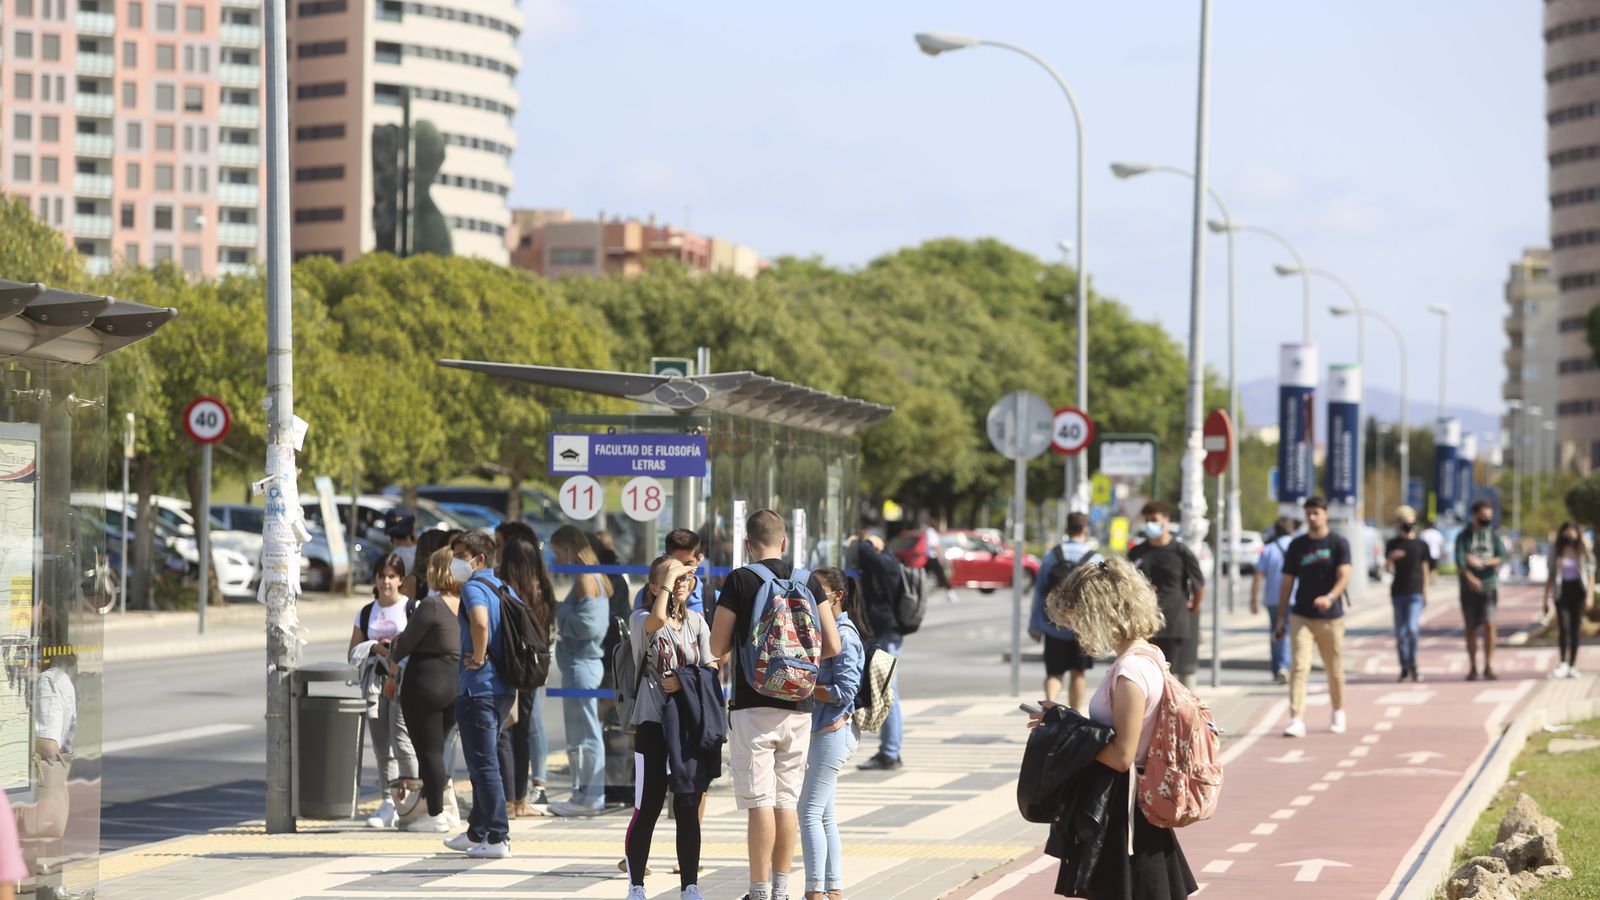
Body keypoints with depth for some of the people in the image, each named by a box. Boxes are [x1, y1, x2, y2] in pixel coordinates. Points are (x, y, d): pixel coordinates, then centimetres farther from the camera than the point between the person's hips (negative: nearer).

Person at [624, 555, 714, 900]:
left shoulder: (697, 622, 12)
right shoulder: (641, 620, -2)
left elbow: (710, 670, 8)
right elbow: (658, 619, -26)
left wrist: (684, 681, -10)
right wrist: (668, 578, -15)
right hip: (653, 725, -4)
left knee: (688, 810, 7)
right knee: (647, 810, -3)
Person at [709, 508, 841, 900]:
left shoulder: (740, 580, -7)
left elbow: (717, 648, -4)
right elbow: (832, 645, 3)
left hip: (752, 705, -4)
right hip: (798, 707, 4)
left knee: (760, 802, -4)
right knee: (787, 801, 11)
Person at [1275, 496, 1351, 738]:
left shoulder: (1339, 543, -2)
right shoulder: (1296, 546, 6)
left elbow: (1344, 575, -14)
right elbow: (1287, 582, 9)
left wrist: (1331, 597, -33)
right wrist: (1281, 617, 6)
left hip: (1331, 618, -1)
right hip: (1301, 617, 1)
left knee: (1335, 670, 10)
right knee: (1299, 667, -12)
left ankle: (1338, 714, 31)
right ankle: (1297, 720, -18)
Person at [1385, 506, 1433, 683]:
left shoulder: (1421, 545, 5)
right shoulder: (1393, 544, 5)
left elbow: (1425, 569, 10)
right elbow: (1388, 569, 0)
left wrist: (1425, 592, 8)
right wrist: (1390, 558, -22)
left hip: (1415, 593, -2)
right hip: (1398, 593, 2)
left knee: (1412, 629, -16)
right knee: (1400, 632, 5)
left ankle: (1413, 665, -2)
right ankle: (1404, 668, 15)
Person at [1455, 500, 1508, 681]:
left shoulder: (1494, 534, 8)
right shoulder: (1463, 536, 3)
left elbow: (1501, 557, -3)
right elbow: (1459, 561, -10)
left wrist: (1481, 563, -19)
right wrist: (1470, 578, -27)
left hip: (1490, 586, 0)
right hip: (1469, 588, 0)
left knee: (1489, 623, -14)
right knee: (1471, 628, 4)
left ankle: (1489, 666, -10)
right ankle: (1472, 667, 13)